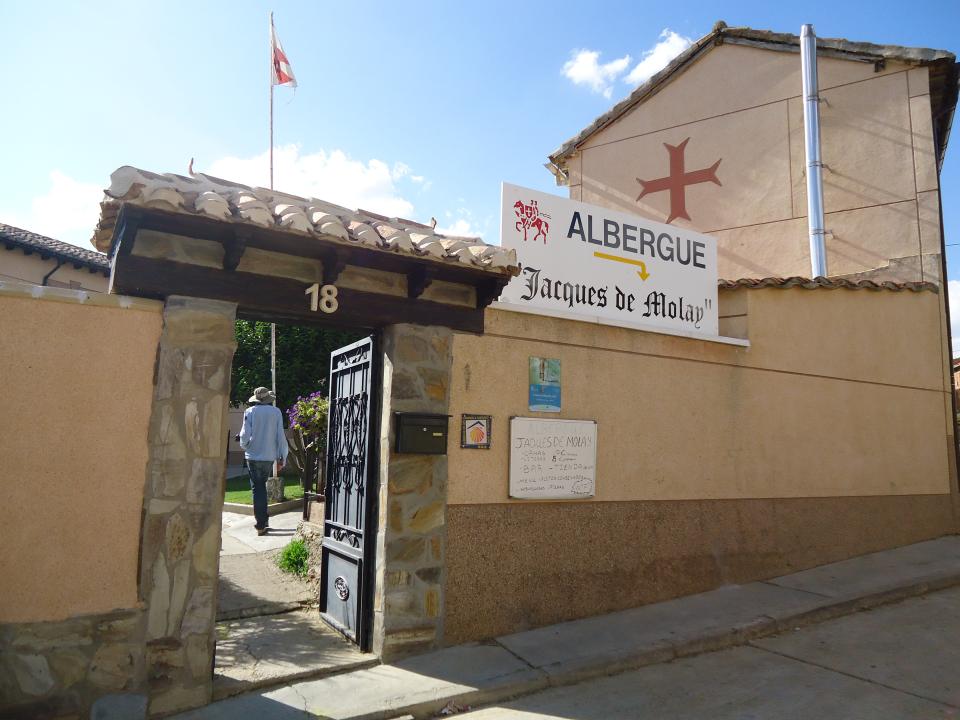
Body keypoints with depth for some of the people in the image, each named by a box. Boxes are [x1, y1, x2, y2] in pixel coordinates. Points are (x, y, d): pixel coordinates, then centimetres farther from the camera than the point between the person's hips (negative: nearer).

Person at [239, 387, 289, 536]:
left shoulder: (250, 412, -5)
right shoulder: (276, 412, -2)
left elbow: (245, 434, -8)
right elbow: (281, 436, -2)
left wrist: (244, 447, 14)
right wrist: (282, 458, 5)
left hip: (254, 456, -2)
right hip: (270, 456, 2)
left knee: (257, 488, 4)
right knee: (262, 486, 19)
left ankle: (262, 525, 2)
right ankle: (263, 519, 21)